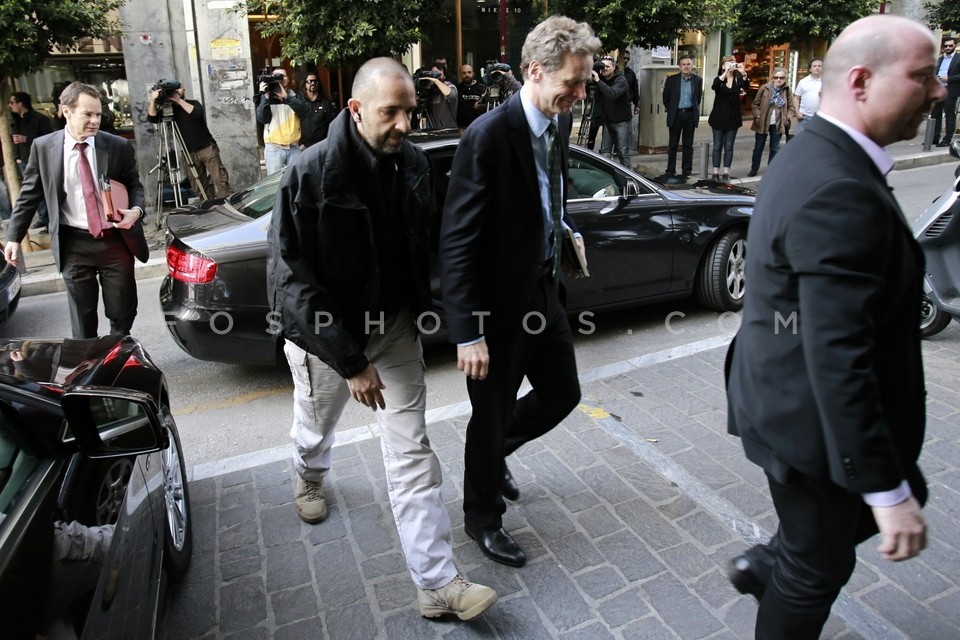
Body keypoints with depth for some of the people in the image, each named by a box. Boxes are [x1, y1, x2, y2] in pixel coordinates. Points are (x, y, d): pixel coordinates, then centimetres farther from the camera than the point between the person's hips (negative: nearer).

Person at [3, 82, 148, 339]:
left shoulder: (119, 146, -3)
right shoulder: (43, 147, -1)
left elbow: (135, 185, 8)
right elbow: (29, 194, 7)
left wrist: (136, 210, -14)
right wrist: (14, 236, 6)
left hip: (115, 240, 0)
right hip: (74, 243, 0)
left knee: (123, 313, 10)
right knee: (82, 319, 9)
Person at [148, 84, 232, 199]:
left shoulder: (194, 103, 8)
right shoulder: (169, 109, 11)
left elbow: (197, 113, -15)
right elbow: (152, 118, -2)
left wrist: (179, 100, -17)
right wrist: (153, 100, -15)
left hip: (207, 148, -2)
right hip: (189, 154, 2)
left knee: (221, 180, -12)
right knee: (199, 188, -2)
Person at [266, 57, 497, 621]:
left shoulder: (414, 162, -8)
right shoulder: (311, 174, -22)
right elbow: (290, 279, -23)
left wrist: (420, 312, 10)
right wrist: (350, 360, -25)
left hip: (394, 325, 3)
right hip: (326, 331, -2)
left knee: (413, 452, -1)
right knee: (317, 424, 24)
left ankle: (438, 583, 8)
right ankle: (311, 476, 62)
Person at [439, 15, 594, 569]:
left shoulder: (560, 122, 2)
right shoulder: (488, 137, -23)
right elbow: (457, 243, -23)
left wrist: (567, 227, 5)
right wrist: (468, 332, -23)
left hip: (546, 291, 8)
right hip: (500, 304, -8)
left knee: (562, 394, 19)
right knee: (493, 414, 10)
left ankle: (495, 452, 47)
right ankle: (483, 517, 36)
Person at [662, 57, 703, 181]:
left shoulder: (698, 80, 4)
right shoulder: (672, 79, -1)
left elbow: (699, 97, 12)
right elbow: (666, 98, 5)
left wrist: (694, 109, 9)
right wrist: (671, 109, 7)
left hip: (690, 115, 1)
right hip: (676, 115, -1)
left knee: (688, 145, 6)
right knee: (673, 144, 2)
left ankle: (686, 173, 12)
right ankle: (670, 173, 7)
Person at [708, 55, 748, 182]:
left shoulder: (738, 79, 1)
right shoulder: (719, 79, -2)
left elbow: (746, 86, -18)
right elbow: (714, 87, -24)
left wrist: (743, 73, -33)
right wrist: (725, 73, -34)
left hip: (733, 118, 1)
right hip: (719, 118, -1)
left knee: (729, 147, 4)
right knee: (717, 146, 3)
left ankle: (726, 173, 8)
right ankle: (716, 173, 8)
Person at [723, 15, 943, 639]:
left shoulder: (814, 155, 5)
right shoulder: (841, 193, -29)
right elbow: (839, 357, -31)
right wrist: (888, 492, -25)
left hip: (789, 395, 10)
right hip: (810, 419, -9)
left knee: (902, 488, 26)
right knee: (818, 568, 13)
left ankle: (766, 564, 38)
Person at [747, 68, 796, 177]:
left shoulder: (787, 90, -2)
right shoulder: (765, 88, -8)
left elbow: (791, 107, 7)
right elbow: (756, 104, -2)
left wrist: (788, 118, -6)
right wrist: (757, 116, -13)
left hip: (777, 124, 1)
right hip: (763, 123, -1)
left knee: (775, 148, 9)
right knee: (758, 147, 10)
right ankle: (754, 168, 23)